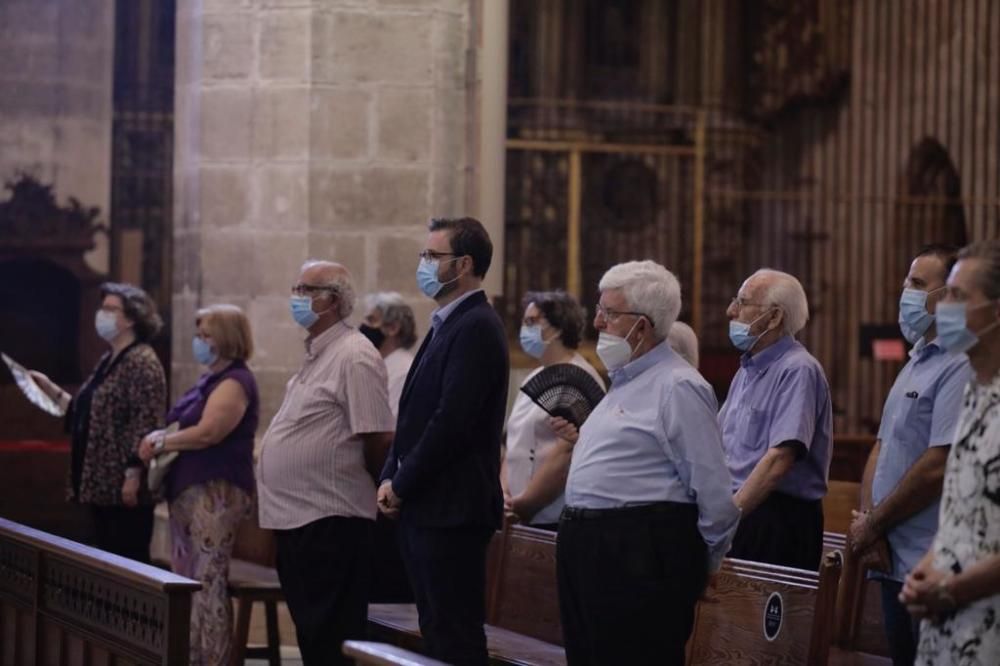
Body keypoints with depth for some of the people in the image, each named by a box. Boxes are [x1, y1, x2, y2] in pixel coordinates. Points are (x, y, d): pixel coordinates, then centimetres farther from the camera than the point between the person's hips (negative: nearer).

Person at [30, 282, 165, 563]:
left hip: (123, 484, -10)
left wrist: (133, 475, -23)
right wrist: (51, 390, 14)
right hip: (101, 481, 10)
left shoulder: (142, 361, -12)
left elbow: (145, 424, -19)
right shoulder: (108, 360, 17)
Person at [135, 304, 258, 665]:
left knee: (208, 583, -10)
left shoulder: (234, 382, -11)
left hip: (216, 493, -10)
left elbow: (207, 432, -21)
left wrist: (161, 442, -8)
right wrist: (161, 437, 4)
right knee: (186, 582, 9)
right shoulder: (211, 380, 19)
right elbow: (189, 427, 25)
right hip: (190, 490, 10)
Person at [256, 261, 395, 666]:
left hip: (329, 521, -10)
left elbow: (378, 439, -18)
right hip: (296, 518, 10)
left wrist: (371, 489, -4)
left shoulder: (354, 357, -14)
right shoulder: (316, 355, 17)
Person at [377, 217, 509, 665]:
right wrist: (391, 478, 6)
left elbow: (451, 421, -20)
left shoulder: (476, 327, -14)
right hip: (423, 509, 10)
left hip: (450, 510, -10)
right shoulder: (446, 324, 17)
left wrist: (402, 486, -13)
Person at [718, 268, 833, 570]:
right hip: (743, 513, 8)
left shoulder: (798, 370, -11)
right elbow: (721, 450, 22)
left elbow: (780, 459, -21)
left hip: (780, 519, -8)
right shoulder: (747, 370, 18)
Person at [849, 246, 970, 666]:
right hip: (896, 560, 9)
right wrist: (866, 517, 3)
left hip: (929, 567, -9)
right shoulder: (918, 362, 16)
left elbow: (939, 467, -21)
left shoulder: (960, 368, -16)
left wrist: (875, 524, -11)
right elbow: (882, 447, 20)